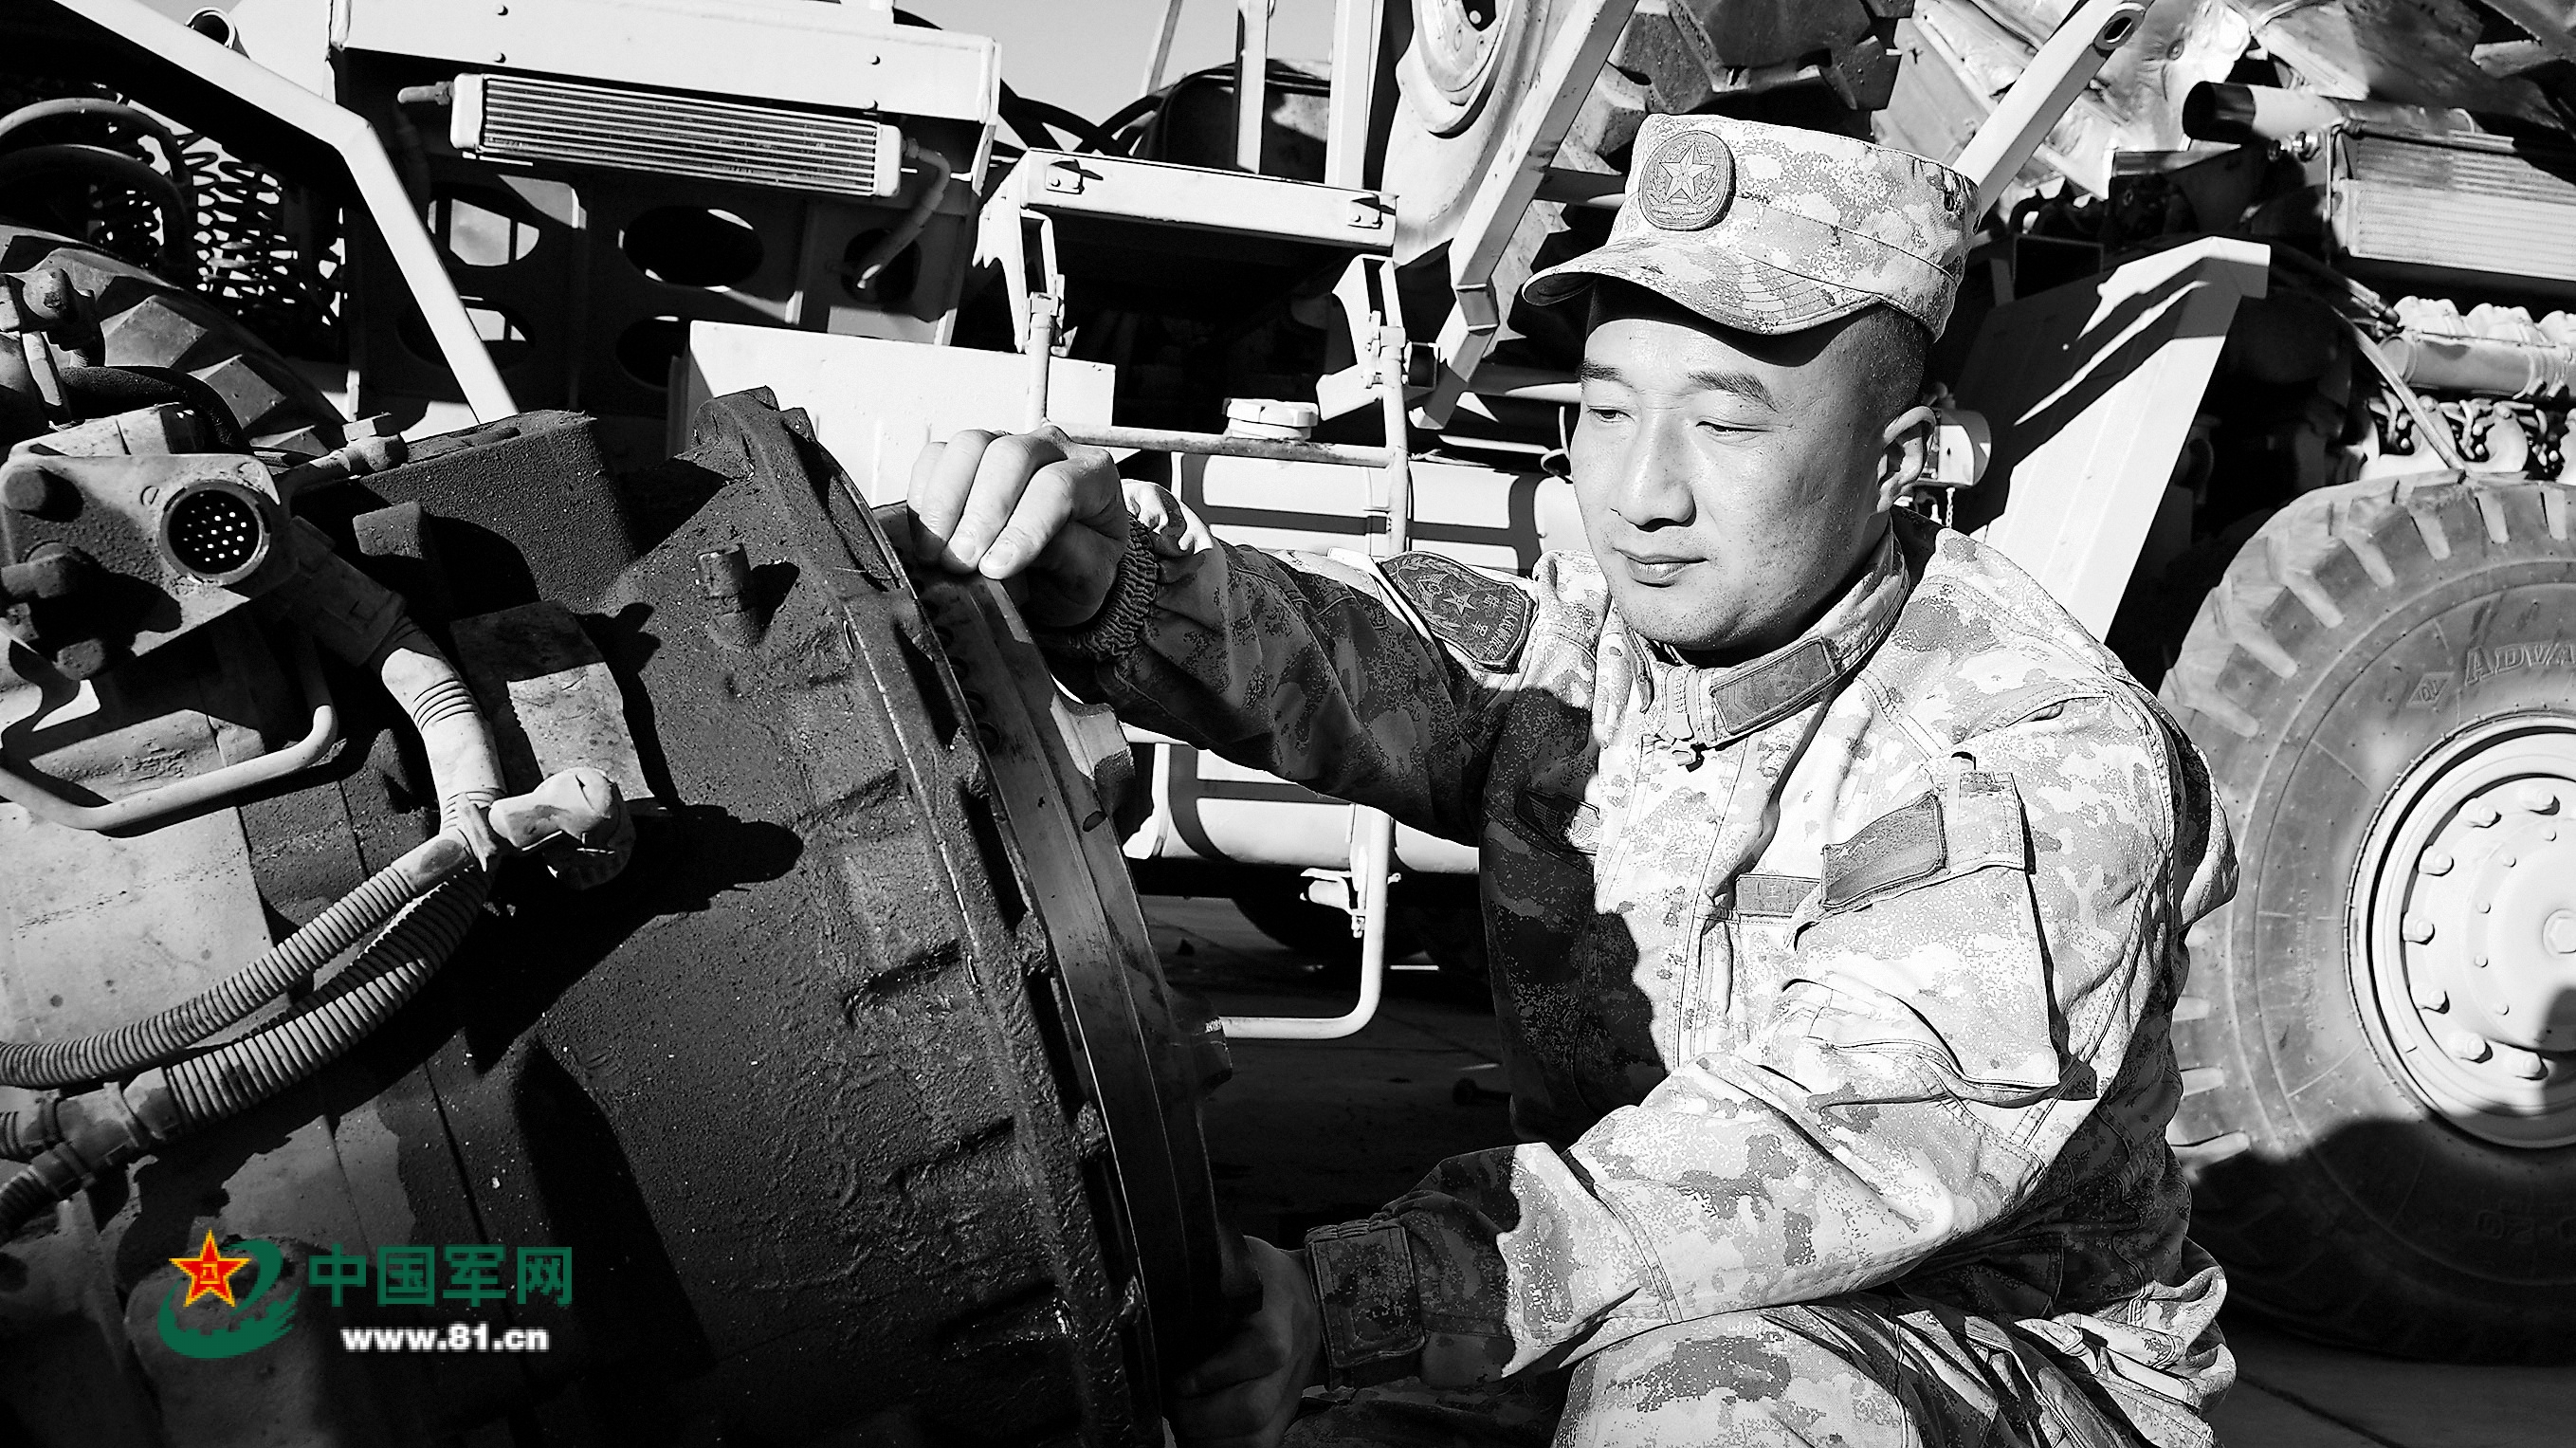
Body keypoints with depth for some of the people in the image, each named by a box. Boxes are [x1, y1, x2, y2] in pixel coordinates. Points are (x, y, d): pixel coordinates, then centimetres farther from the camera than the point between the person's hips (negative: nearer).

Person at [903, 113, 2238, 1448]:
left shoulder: (2050, 757, -20)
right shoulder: (1573, 652, -2)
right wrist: (1096, 569, -41)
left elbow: (1839, 1150, -33)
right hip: (1613, 1324, 4)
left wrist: (1349, 1300, -42)